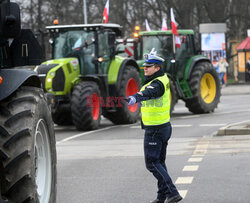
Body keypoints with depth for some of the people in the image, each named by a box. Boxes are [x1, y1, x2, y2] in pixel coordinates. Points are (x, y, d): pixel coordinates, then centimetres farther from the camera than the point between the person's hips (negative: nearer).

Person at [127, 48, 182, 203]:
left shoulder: (157, 84, -23)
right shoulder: (163, 78, 7)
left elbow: (148, 93, -46)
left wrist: (135, 97, -66)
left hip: (154, 130, -10)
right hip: (165, 127, 10)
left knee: (152, 163, -7)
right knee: (160, 162, 15)